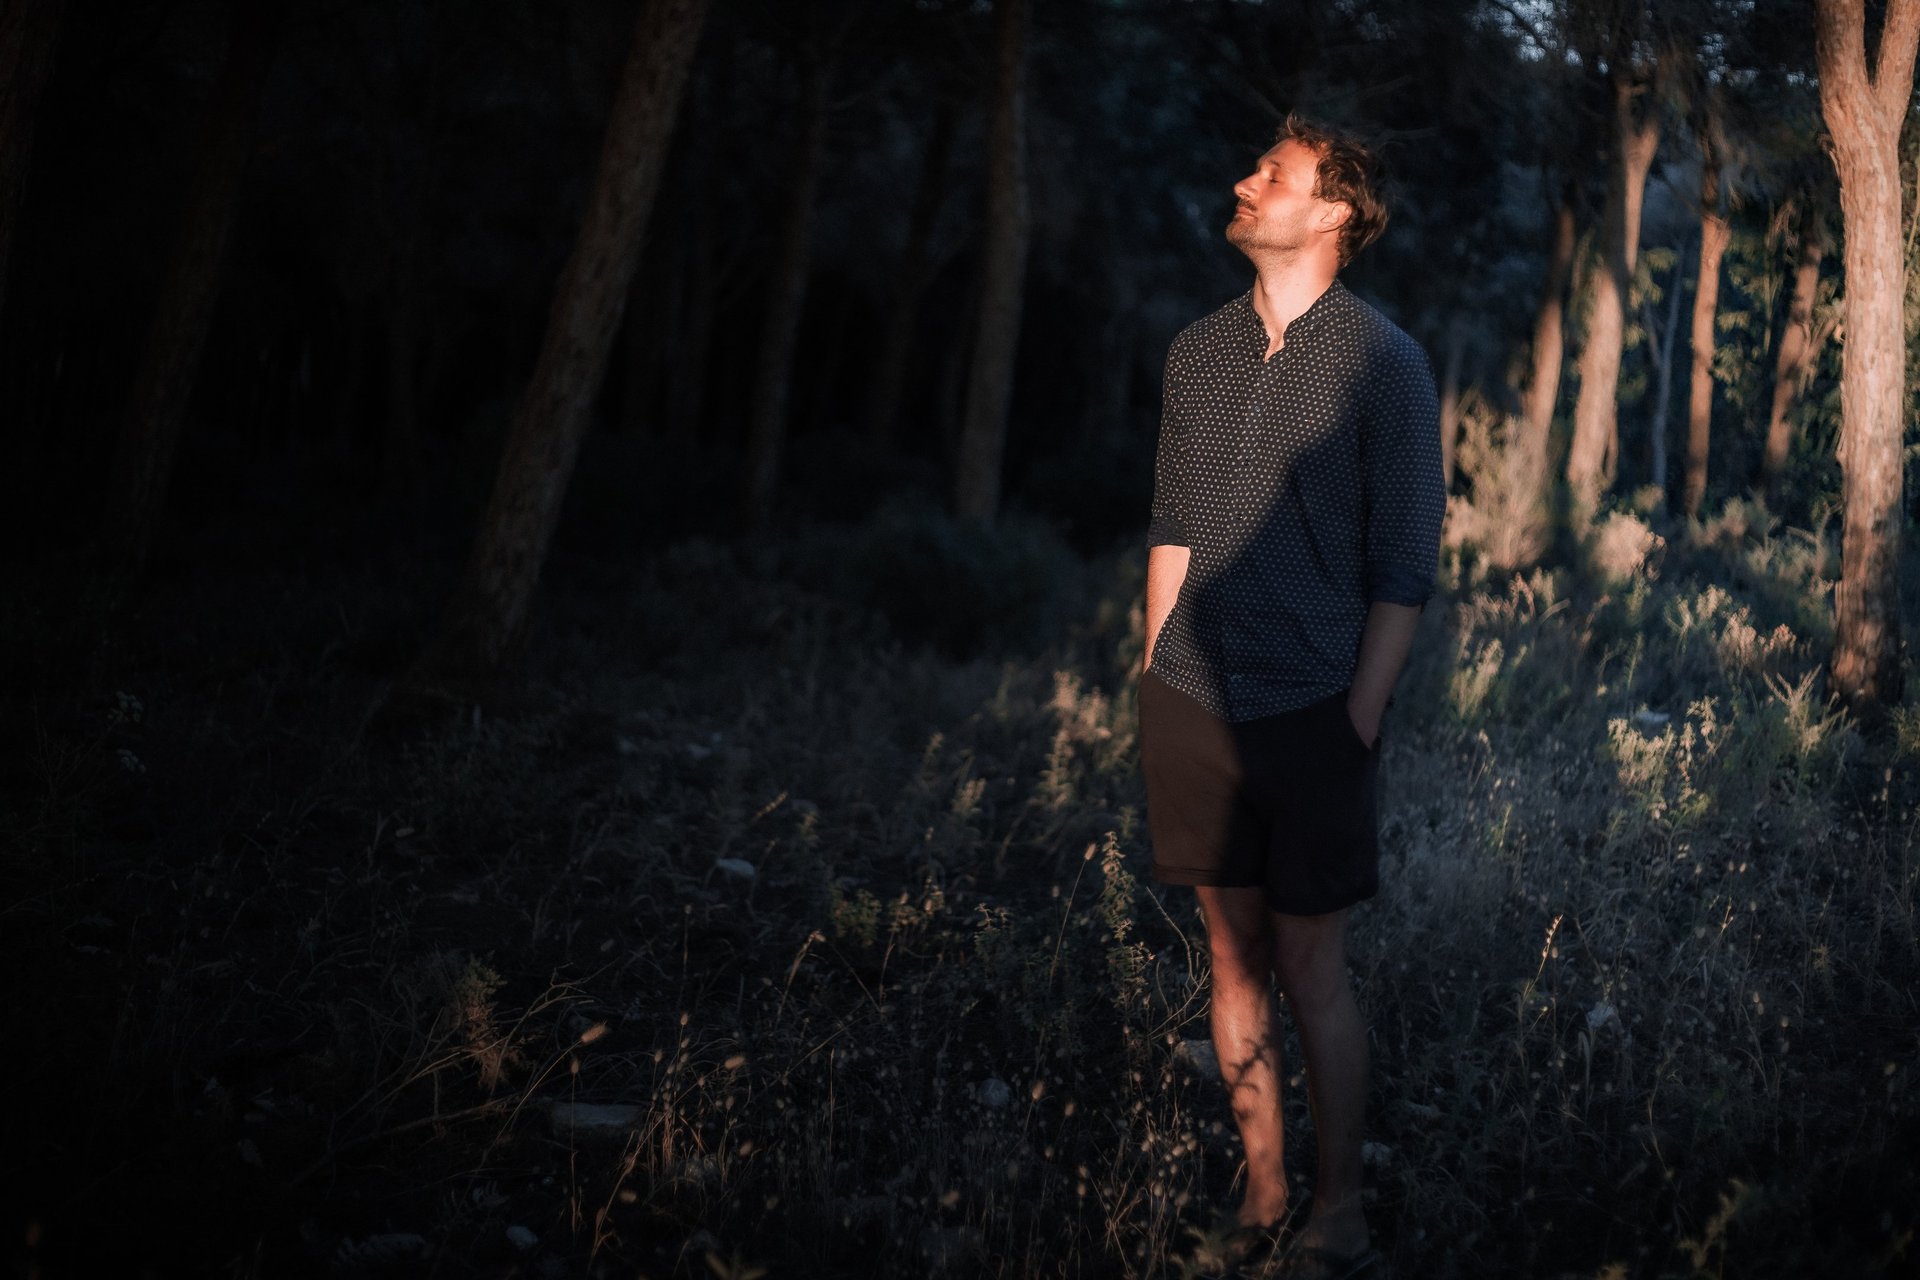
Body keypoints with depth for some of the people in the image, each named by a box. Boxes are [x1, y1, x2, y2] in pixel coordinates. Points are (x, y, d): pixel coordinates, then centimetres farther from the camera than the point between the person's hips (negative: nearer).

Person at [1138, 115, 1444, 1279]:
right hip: (1195, 703, 5)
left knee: (1312, 972, -1)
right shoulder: (1199, 351, 9)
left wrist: (1357, 721, -10)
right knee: (1235, 957, 11)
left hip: (1310, 713, -5)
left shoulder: (1383, 365, -6)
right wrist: (1156, 683, 11)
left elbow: (1404, 566, -6)